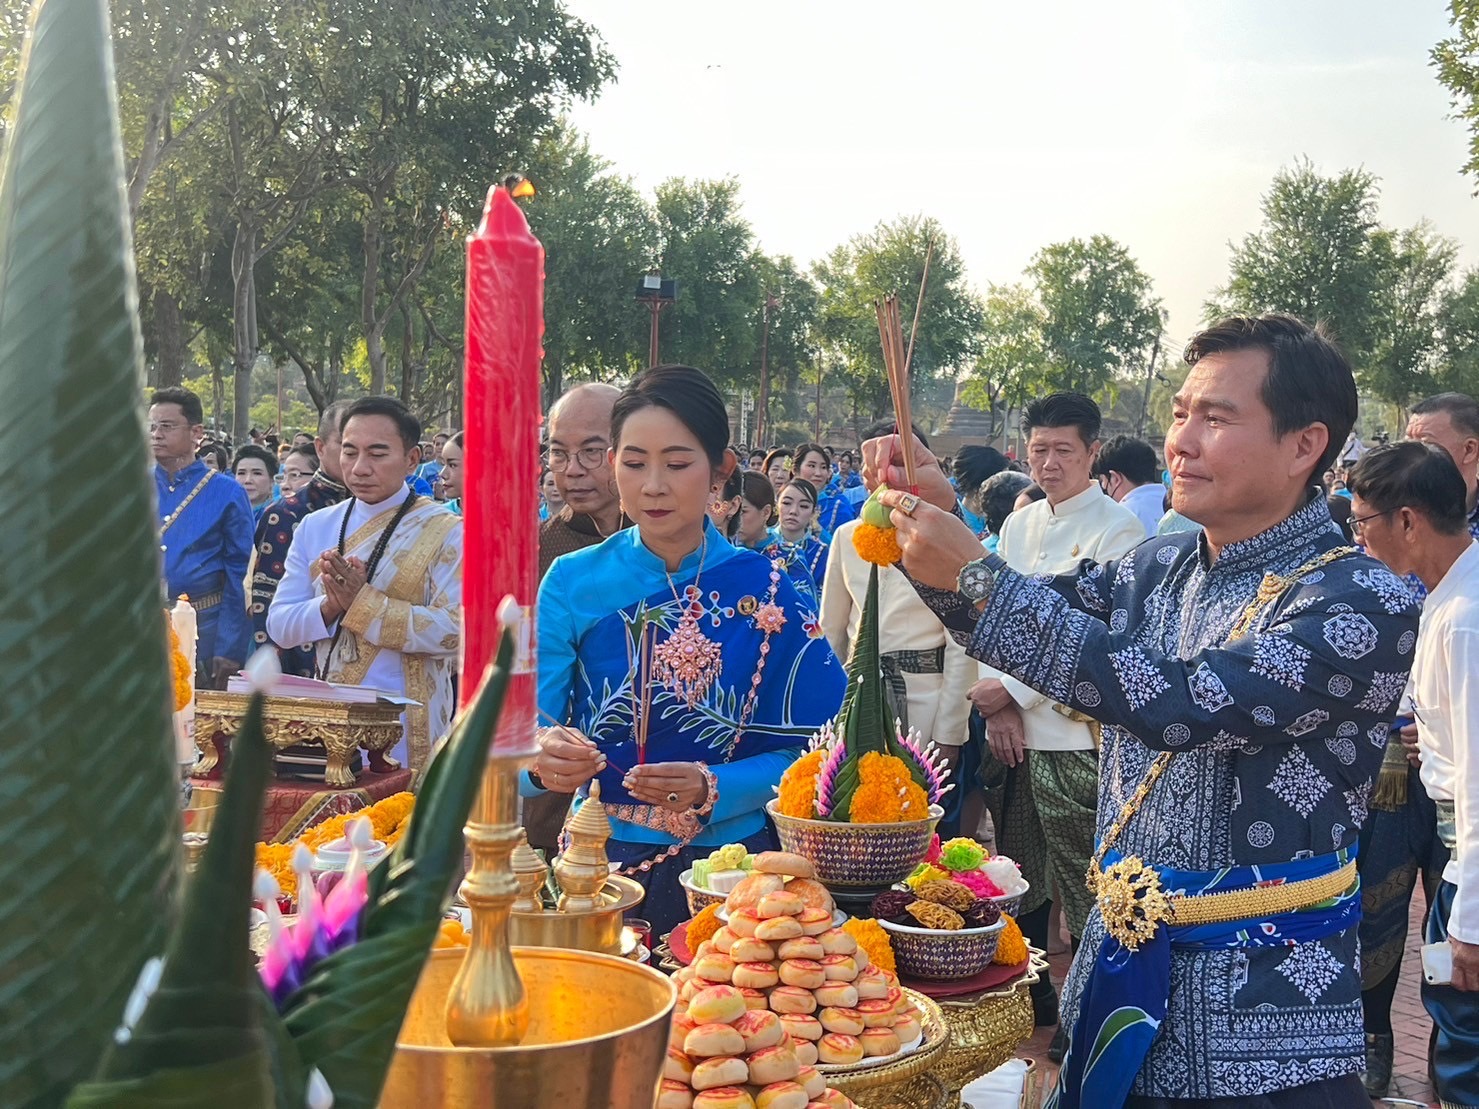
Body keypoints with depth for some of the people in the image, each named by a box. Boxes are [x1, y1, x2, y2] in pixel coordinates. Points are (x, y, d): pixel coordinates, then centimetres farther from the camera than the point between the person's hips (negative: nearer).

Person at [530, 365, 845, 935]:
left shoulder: (764, 591, -5)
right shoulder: (572, 583, -5)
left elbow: (802, 750, -6)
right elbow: (522, 734, -9)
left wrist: (711, 789, -23)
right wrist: (541, 759, -31)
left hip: (726, 866, 0)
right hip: (599, 861, 0)